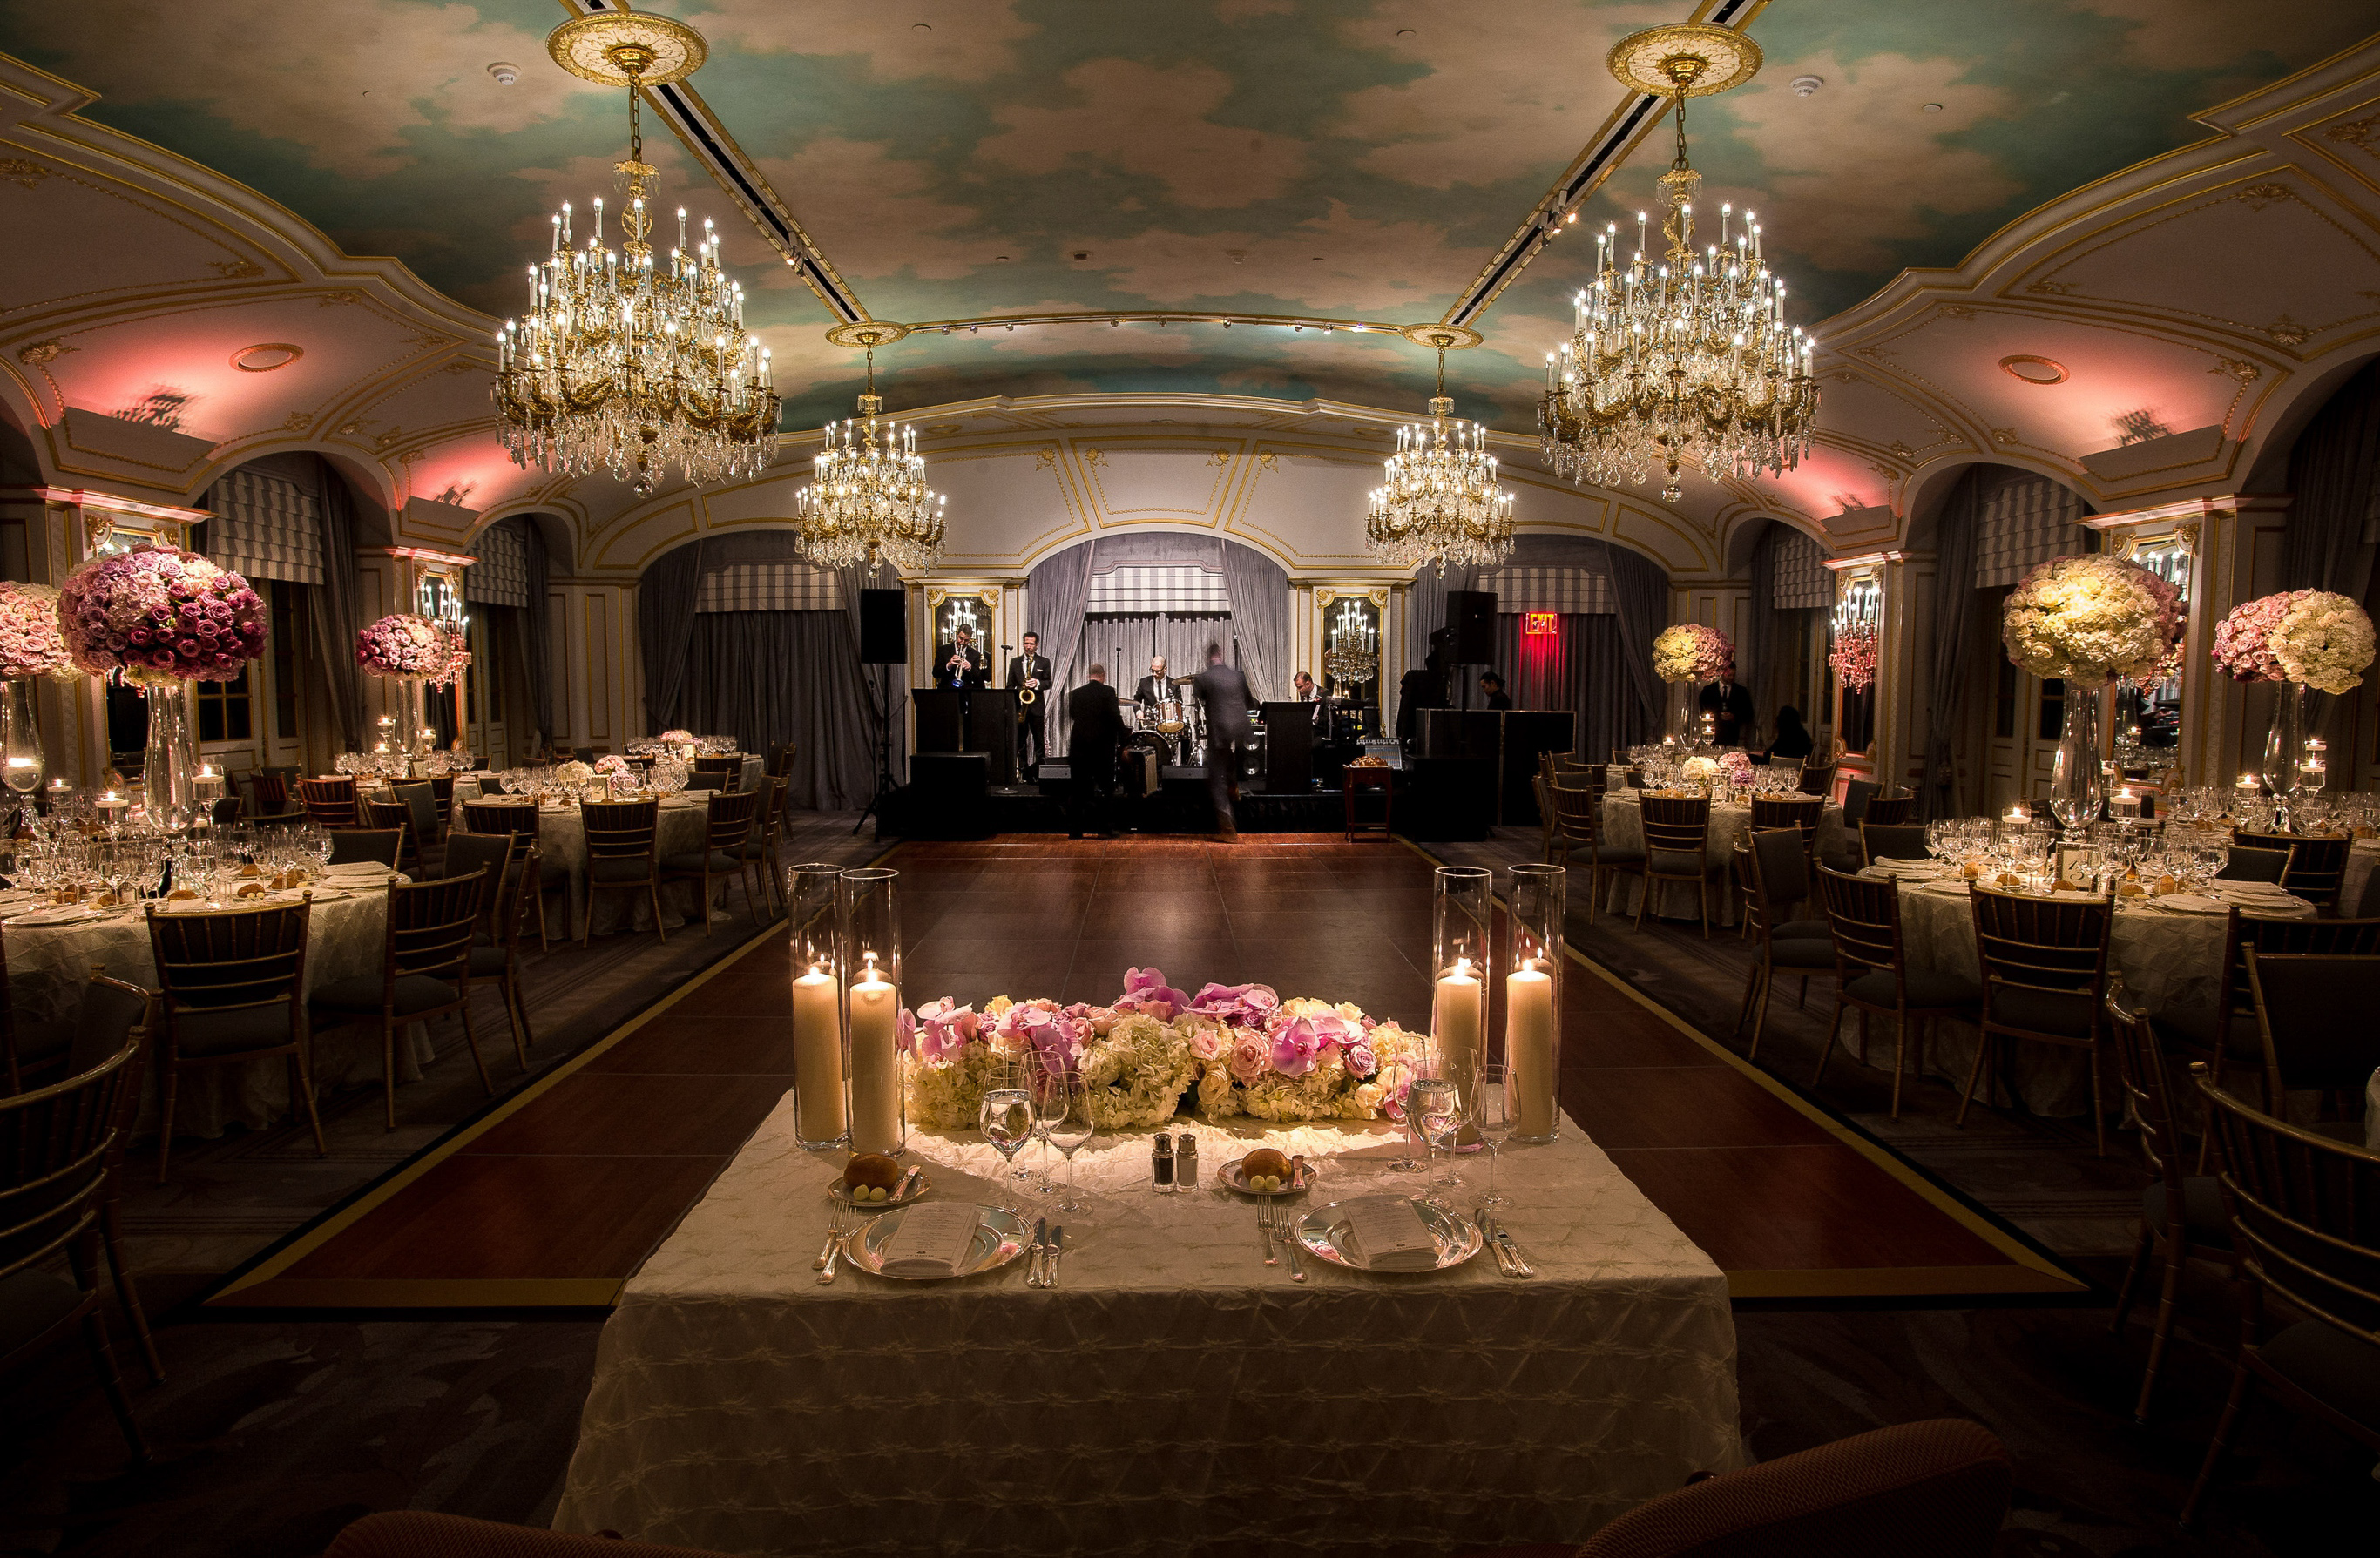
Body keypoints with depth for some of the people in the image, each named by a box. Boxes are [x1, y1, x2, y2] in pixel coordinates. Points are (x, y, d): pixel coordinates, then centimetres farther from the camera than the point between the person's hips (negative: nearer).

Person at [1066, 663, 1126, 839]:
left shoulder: (1075, 693, 5)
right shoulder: (1108, 692, -6)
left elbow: (1071, 716, 12)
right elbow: (1115, 717, -12)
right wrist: (1122, 739, -3)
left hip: (1078, 745, 3)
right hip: (1102, 746, -3)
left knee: (1078, 789, 7)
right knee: (1104, 788, 6)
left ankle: (1074, 829, 6)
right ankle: (1103, 828, 4)